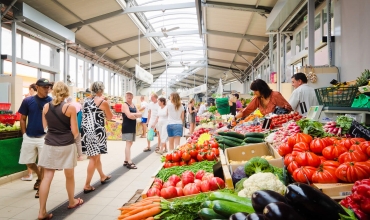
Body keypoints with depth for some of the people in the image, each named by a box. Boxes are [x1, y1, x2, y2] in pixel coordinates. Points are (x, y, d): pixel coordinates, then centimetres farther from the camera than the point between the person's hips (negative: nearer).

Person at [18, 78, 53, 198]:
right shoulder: (27, 101, -1)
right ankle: (39, 177, 42)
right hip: (29, 137, 3)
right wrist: (24, 135, 0)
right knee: (28, 162, 14)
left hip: (45, 137, -2)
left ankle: (41, 186, 22)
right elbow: (23, 119, 6)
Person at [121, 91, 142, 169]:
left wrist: (133, 115, -10)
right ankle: (129, 163, -10)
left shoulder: (134, 105, 16)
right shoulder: (125, 105, -8)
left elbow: (140, 114, 7)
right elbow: (129, 115, -22)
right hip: (127, 127, -8)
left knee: (130, 144, 12)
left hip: (133, 127, 8)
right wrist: (136, 114, -5)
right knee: (128, 144, -10)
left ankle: (126, 161, 21)